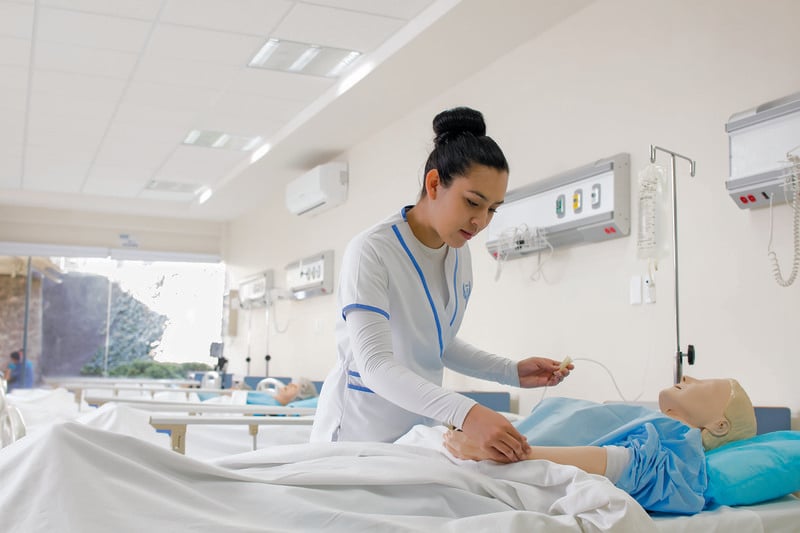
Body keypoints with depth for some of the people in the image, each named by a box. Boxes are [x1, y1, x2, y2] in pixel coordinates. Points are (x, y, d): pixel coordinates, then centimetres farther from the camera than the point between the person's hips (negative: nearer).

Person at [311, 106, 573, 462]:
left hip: (420, 429, 6)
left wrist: (512, 372, 0)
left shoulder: (459, 254, 3)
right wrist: (465, 414, -43)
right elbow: (375, 364, -31)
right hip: (360, 433, -6)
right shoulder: (371, 252, -20)